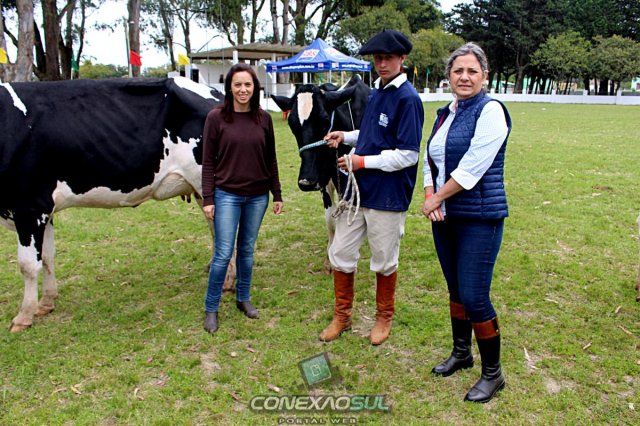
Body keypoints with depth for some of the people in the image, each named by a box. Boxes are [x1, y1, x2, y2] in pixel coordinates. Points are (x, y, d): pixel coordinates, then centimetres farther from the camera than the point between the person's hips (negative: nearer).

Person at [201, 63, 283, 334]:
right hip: (226, 195, -3)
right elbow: (208, 162, -5)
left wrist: (277, 195, 8)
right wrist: (207, 199, -9)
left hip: (258, 196, 3)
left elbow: (271, 160, 8)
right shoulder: (216, 117, -6)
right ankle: (210, 308, 15)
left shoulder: (263, 118, 2)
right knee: (223, 253, -1)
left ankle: (243, 298, 31)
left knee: (247, 250, 14)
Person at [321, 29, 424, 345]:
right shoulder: (376, 92, 11)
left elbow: (408, 154, -19)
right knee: (340, 254, 11)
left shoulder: (407, 98, -14)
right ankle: (342, 316, 30)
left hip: (387, 196, -7)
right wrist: (345, 136, 7)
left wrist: (363, 162, -18)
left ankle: (384, 318, 33)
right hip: (358, 190, 8)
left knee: (384, 261, 10)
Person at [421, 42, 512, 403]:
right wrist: (430, 197, -5)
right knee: (455, 289, 17)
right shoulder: (445, 114, 12)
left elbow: (472, 167, -19)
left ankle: (493, 373, 14)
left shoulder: (490, 110, -11)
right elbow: (430, 160, 13)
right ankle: (461, 353, 36)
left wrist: (437, 198, -10)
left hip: (479, 218, -7)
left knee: (474, 297, -5)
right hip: (445, 217, 7)